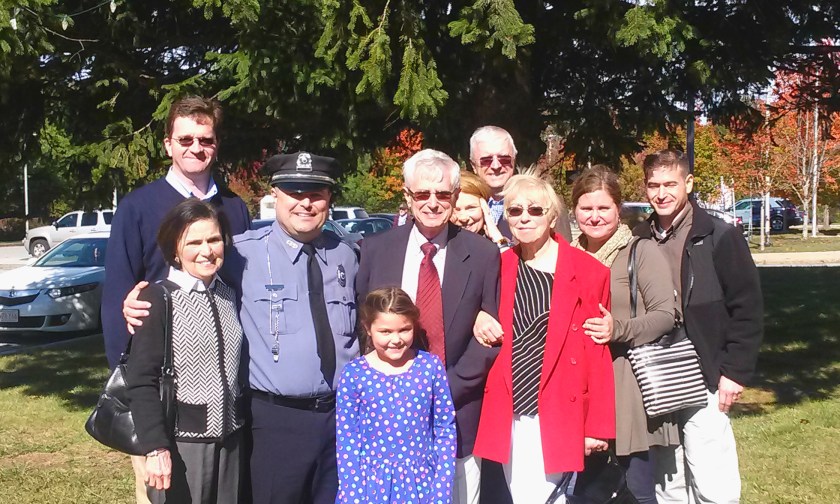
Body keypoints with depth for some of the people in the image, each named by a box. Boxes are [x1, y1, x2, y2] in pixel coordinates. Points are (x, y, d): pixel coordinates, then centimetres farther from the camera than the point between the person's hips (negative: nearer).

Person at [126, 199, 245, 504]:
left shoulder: (230, 295, 8)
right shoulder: (159, 300, -9)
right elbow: (141, 382, -12)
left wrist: (244, 424, 11)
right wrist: (155, 447, -17)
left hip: (230, 440, 5)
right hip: (180, 442, -5)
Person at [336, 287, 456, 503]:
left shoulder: (431, 366, -5)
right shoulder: (353, 374, -7)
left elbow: (445, 428, -1)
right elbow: (347, 439, -3)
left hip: (421, 482, 1)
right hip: (371, 482, -1)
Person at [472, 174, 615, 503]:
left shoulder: (588, 272, -4)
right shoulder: (500, 267, 7)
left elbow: (597, 353, -4)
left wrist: (598, 424, -6)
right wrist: (480, 321, -1)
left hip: (559, 413, -3)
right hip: (509, 414, 4)